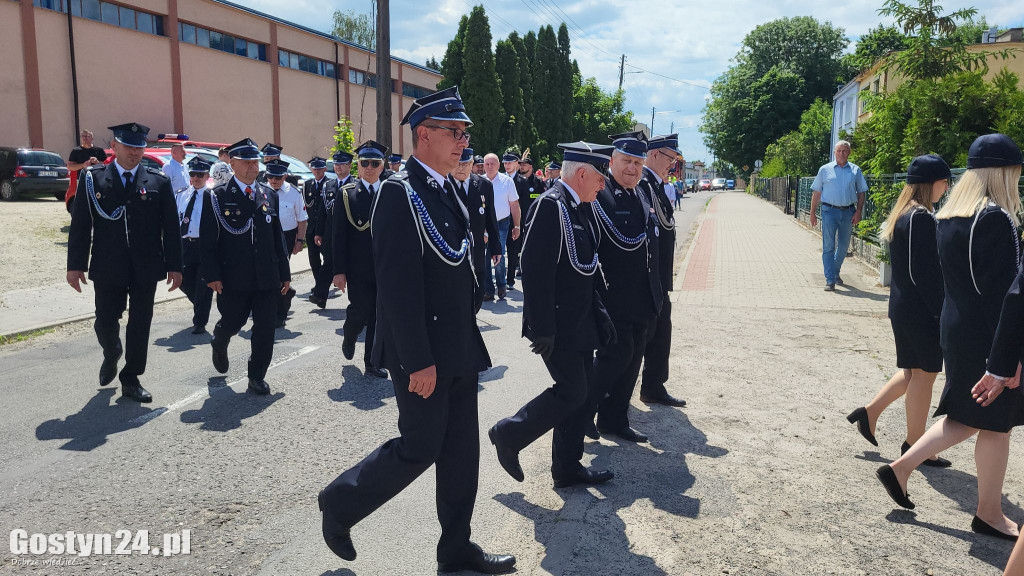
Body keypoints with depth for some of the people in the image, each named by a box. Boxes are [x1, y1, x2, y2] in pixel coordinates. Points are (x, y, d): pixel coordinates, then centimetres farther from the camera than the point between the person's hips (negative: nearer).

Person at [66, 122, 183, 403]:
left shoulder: (159, 182, 3)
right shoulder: (92, 178, 2)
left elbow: (171, 228, 3)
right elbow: (80, 224, 1)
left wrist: (174, 265, -1)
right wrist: (76, 265, -4)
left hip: (146, 268, 1)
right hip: (108, 267, 0)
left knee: (140, 324, 6)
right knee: (106, 322, 6)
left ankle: (131, 380, 20)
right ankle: (111, 356, 39)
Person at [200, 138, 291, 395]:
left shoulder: (269, 195, 10)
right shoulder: (217, 197, -2)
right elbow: (207, 240, -4)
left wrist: (284, 273, 9)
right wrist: (212, 275, -11)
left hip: (267, 278, 3)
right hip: (233, 279, -3)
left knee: (265, 329, 3)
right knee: (232, 322, 10)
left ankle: (257, 376, 16)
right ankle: (219, 345, 46)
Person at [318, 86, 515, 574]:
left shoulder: (445, 189, 12)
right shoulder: (400, 192, -16)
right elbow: (398, 285, -21)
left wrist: (468, 343, 16)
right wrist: (419, 362, -22)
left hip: (459, 348, 9)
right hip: (424, 353, -9)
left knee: (461, 449, 13)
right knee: (419, 448, 2)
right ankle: (340, 503, 26)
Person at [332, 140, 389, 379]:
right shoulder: (346, 194, -1)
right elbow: (339, 236, -3)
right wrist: (339, 271, -8)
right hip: (358, 269, -2)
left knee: (379, 318, 5)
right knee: (359, 313, -2)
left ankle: (372, 363, 18)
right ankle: (349, 337, 33)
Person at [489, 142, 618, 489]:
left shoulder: (578, 207, 11)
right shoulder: (551, 206, -18)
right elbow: (536, 271, -23)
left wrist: (598, 314, 14)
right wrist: (542, 328, -23)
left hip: (580, 323, 10)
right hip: (558, 325, -10)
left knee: (581, 393, 13)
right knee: (571, 392, -5)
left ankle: (567, 468, 25)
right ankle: (509, 434, 14)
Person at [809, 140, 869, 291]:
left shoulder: (856, 170, 8)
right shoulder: (825, 170, 4)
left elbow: (861, 193, 10)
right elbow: (816, 193, 6)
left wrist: (858, 211, -1)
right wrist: (813, 213, 2)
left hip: (848, 212, 2)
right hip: (829, 211, -2)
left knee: (843, 246, 13)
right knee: (828, 246, -7)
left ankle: (835, 272, 33)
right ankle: (830, 280, -6)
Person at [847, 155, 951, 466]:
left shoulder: (901, 214, 11)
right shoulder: (922, 218, -18)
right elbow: (927, 273, -22)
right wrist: (942, 312, -17)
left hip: (902, 304, 9)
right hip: (922, 309, -9)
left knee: (914, 371, 20)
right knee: (924, 373, 3)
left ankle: (870, 412, 21)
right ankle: (914, 444, 15)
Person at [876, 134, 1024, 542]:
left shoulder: (948, 217, 7)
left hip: (955, 328, 8)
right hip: (986, 337, -8)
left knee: (968, 417, 20)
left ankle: (901, 468, 19)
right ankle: (989, 514, 23)